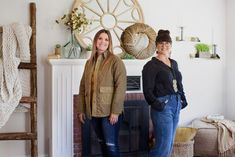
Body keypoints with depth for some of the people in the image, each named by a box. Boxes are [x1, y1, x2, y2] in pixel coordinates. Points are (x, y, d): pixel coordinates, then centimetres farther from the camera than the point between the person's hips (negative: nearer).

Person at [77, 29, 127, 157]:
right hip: (94, 111, 6)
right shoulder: (89, 62, 11)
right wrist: (81, 109, 10)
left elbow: (121, 87, -15)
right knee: (102, 144, 16)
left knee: (111, 146, -3)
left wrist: (115, 111, -19)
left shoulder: (115, 61, -7)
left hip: (109, 111, -6)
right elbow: (83, 87, 14)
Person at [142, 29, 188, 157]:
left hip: (176, 105, 7)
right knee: (164, 145, -10)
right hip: (162, 106, -7)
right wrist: (155, 104, -24)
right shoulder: (151, 65, -7)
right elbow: (147, 90, -11)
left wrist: (183, 98, 9)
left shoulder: (174, 63, 15)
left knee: (169, 143, 13)